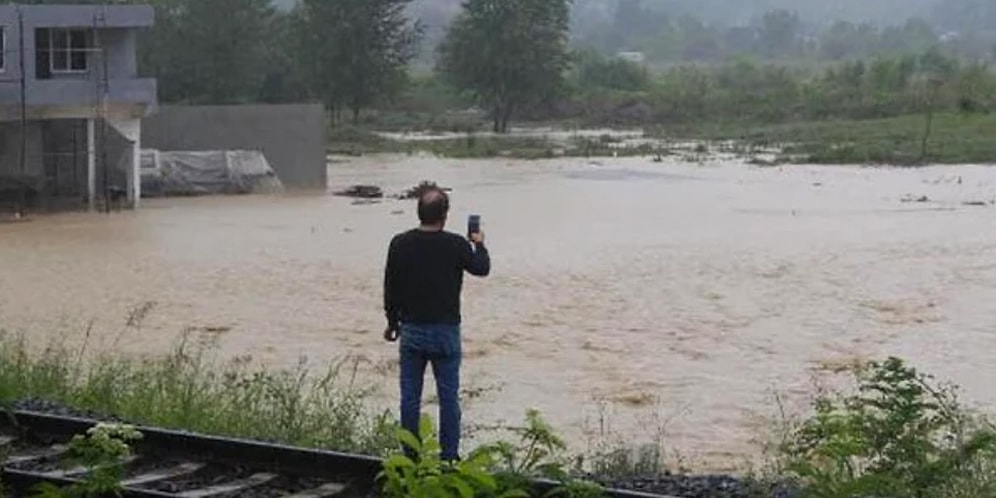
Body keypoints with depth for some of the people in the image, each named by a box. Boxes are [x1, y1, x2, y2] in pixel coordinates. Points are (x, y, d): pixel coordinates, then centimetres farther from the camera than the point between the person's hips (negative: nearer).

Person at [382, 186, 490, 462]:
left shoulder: (400, 244, -5)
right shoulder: (456, 245, -12)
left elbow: (390, 287, 3)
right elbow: (482, 268, 5)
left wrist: (393, 322, 17)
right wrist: (479, 244, 25)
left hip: (411, 330, 2)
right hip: (445, 331, -2)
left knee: (410, 397, 9)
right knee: (448, 397, 6)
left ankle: (409, 454, 14)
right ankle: (449, 455, 9)